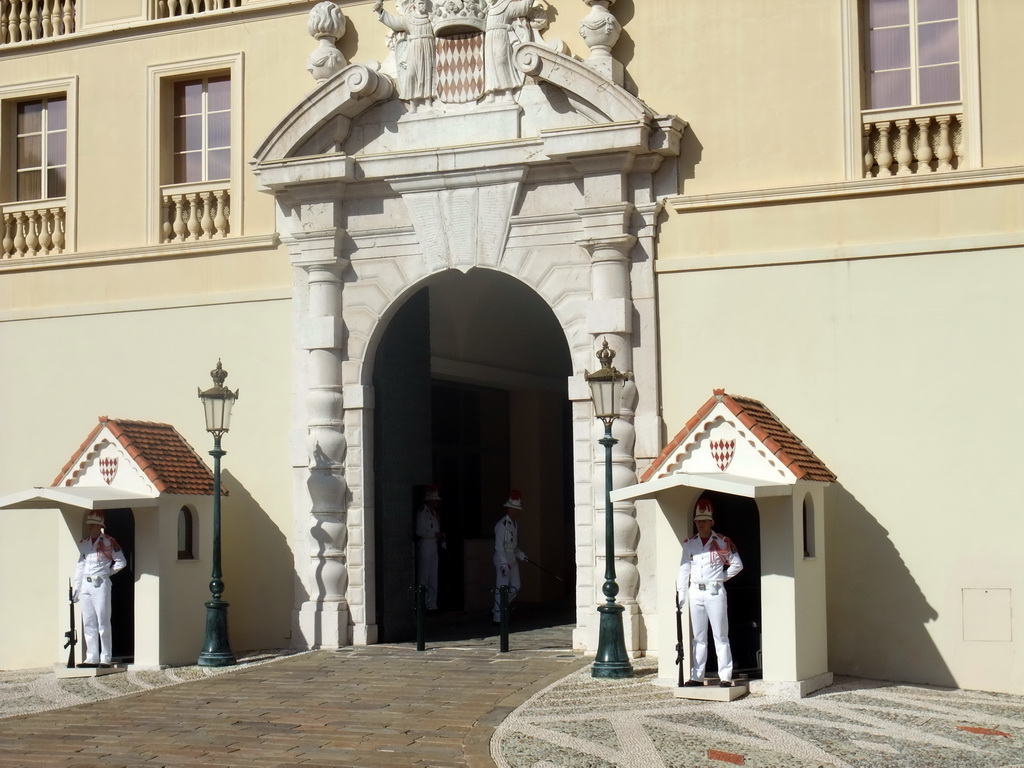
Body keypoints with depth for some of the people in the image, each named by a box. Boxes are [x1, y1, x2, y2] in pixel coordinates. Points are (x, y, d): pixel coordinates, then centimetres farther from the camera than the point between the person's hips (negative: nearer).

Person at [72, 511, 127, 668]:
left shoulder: (109, 542, -4)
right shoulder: (83, 543, 12)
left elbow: (121, 562, 0)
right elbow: (80, 566, 14)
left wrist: (107, 572, -1)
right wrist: (76, 588, 12)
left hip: (101, 585, -6)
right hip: (86, 585, 6)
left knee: (103, 622, -5)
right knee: (88, 623, 7)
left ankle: (105, 659, -2)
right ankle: (91, 658, 13)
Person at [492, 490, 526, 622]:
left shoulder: (515, 524, 13)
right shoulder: (501, 525, -15)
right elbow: (499, 546, -18)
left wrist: (520, 554, 11)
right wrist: (504, 563, -23)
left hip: (512, 559, 9)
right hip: (502, 559, -9)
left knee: (516, 586, 10)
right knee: (502, 589, -5)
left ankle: (496, 610, 20)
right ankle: (498, 617, 1)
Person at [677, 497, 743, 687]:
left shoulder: (722, 542, -1)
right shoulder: (689, 544, 8)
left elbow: (737, 565, 4)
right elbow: (684, 570, 7)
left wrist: (721, 577, 2)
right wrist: (680, 598, 3)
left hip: (715, 592, -3)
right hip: (695, 593, 4)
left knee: (720, 636, -2)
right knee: (698, 637, 9)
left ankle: (725, 676, 0)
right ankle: (697, 676, 12)